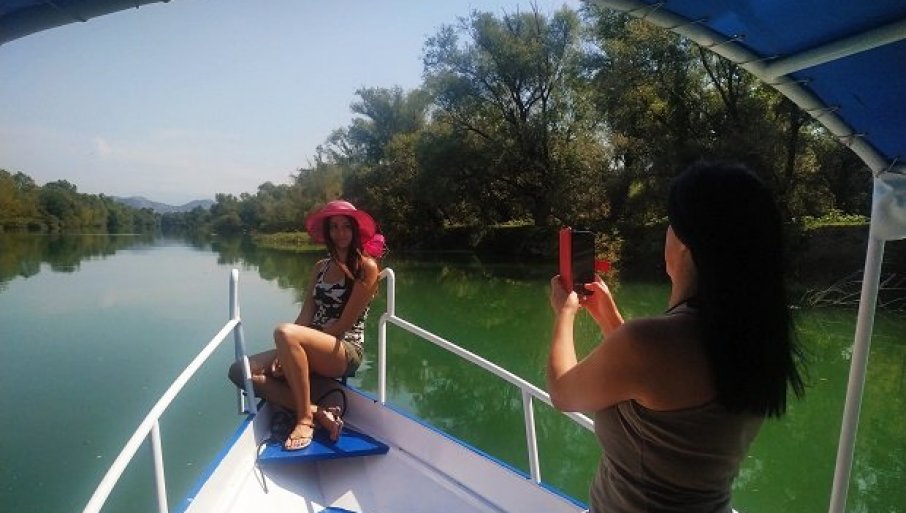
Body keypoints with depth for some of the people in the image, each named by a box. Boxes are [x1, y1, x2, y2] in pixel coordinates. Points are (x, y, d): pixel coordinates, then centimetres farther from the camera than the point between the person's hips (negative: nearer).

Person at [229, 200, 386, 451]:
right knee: (241, 371, -11)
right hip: (313, 350, 7)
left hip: (346, 351, -7)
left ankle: (305, 419, -22)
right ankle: (318, 413, -18)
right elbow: (305, 316, 5)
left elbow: (344, 324, -10)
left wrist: (289, 341, -12)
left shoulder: (366, 267, -5)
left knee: (285, 331, -34)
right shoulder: (320, 267, 15)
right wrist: (287, 351, -13)